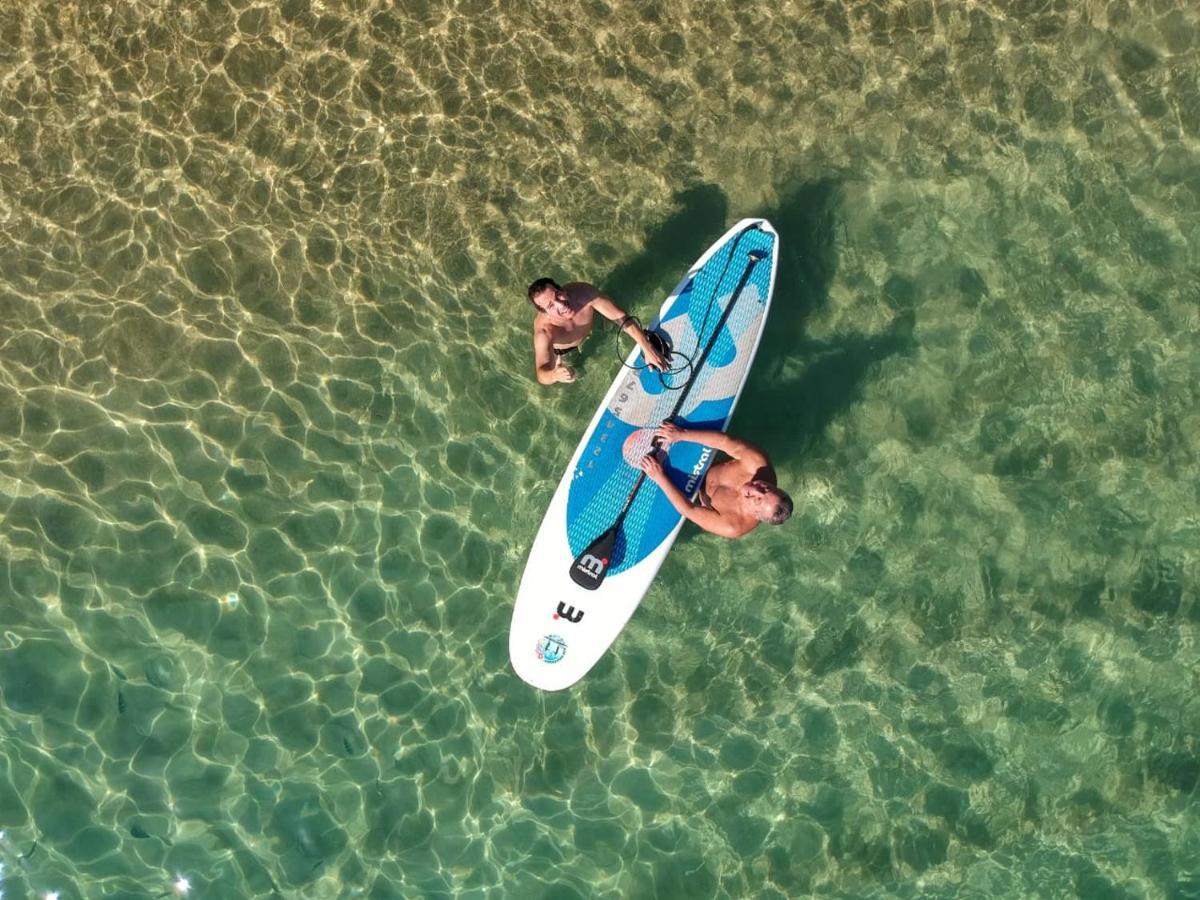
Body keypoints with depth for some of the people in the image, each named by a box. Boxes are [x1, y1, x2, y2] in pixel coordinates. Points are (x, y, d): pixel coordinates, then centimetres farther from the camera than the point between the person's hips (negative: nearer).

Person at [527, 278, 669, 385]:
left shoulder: (583, 292, -45)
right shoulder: (544, 331, -50)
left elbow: (621, 317, -38)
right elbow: (542, 375, -55)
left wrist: (648, 348, -44)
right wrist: (554, 375, -80)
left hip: (587, 332, 2)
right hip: (560, 347, -2)